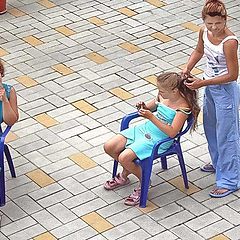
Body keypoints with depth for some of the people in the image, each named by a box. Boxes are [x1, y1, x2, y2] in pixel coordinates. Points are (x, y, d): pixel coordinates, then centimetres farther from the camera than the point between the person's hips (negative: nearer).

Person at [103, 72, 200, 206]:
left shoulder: (183, 107, -21)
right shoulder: (163, 96, -1)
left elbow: (172, 132, -26)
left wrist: (151, 117, -29)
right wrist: (144, 107, -5)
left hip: (158, 140, -8)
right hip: (145, 129, 8)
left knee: (124, 158, -22)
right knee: (109, 147, -1)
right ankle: (126, 173, 26)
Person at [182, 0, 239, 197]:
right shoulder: (204, 32, -8)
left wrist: (202, 83, -24)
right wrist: (188, 68, -2)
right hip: (210, 86, 8)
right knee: (210, 128, 25)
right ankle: (218, 163, 48)